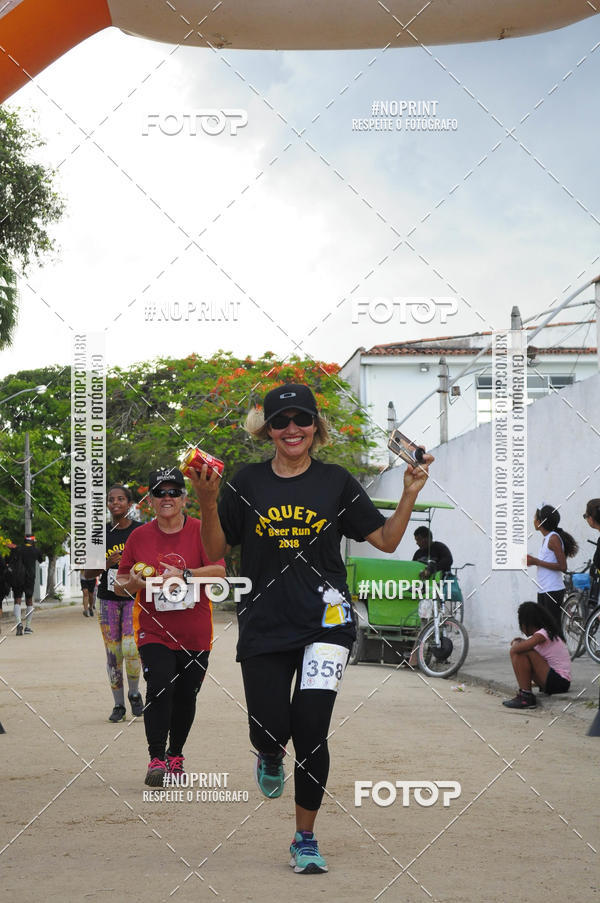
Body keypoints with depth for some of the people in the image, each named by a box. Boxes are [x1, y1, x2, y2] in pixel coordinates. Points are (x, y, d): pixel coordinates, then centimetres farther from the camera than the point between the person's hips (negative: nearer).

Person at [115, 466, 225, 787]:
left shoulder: (201, 531, -1)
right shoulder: (139, 536, 4)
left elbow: (219, 571, -13)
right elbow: (120, 583, 9)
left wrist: (184, 575, -28)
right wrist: (132, 583, -14)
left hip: (195, 634, 0)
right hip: (153, 630, 0)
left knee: (186, 696, 8)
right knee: (159, 688, -17)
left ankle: (175, 755, 28)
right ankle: (156, 759, -12)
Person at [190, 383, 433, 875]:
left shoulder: (336, 481, 4)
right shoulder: (246, 483, 5)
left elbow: (386, 540, 6)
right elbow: (216, 550, 6)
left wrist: (410, 494, -6)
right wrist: (208, 502, -9)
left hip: (324, 619, -1)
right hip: (264, 626, 1)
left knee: (311, 732, -7)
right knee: (270, 731, -4)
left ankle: (306, 837, 11)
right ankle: (271, 758, 37)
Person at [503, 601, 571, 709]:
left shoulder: (542, 634, -14)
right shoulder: (549, 632, 16)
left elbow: (516, 649, -25)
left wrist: (515, 643, -2)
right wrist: (522, 642, 8)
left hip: (558, 682, -10)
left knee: (521, 653, -19)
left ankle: (526, 696, -16)